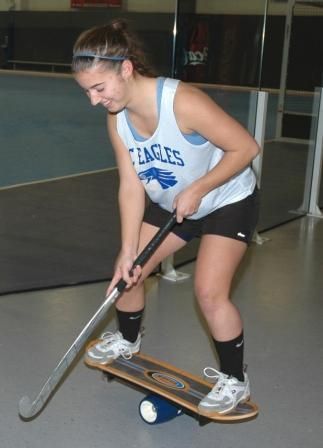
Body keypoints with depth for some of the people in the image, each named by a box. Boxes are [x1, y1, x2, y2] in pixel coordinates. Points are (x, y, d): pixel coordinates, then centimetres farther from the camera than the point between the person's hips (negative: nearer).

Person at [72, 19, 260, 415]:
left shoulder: (183, 102, -35)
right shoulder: (117, 119, -13)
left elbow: (246, 147, -27)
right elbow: (131, 186, -11)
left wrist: (196, 190, -27)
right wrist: (128, 251, -14)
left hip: (228, 201, -6)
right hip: (171, 205, 7)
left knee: (209, 290, -17)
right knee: (127, 271, 7)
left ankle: (234, 381, 7)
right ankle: (127, 340, 38)